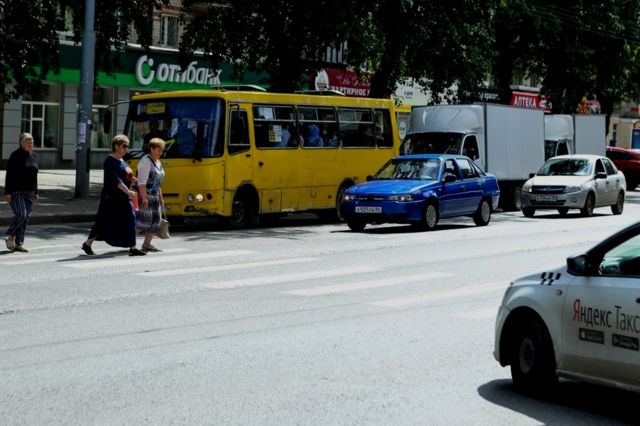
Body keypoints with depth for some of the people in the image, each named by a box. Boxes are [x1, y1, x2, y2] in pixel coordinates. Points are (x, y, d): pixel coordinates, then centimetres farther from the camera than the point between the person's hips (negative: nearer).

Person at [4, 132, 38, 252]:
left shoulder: (34, 156, 10)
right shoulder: (15, 156, -9)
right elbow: (9, 175, -11)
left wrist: (35, 192, 14)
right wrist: (7, 192, -17)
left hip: (29, 193, 6)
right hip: (15, 192, -6)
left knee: (26, 217, 2)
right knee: (20, 214, -19)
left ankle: (18, 244, 7)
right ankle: (10, 236, 2)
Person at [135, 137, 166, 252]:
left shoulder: (158, 163, 15)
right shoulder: (145, 161, -13)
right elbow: (142, 181, -20)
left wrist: (160, 198, 21)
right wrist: (144, 198, -25)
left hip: (153, 196, 9)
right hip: (144, 195, -9)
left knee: (155, 220, 4)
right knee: (144, 220, -15)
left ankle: (147, 244, 7)